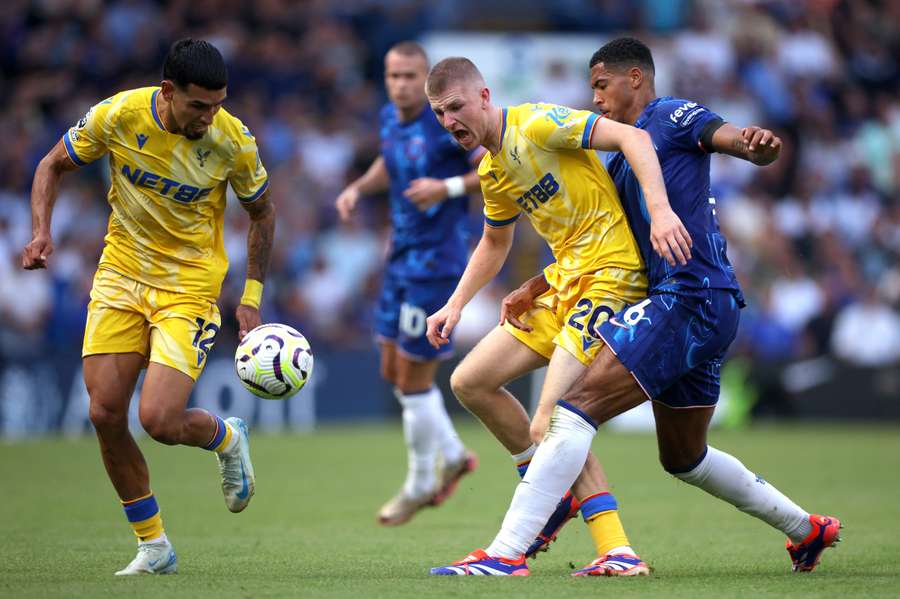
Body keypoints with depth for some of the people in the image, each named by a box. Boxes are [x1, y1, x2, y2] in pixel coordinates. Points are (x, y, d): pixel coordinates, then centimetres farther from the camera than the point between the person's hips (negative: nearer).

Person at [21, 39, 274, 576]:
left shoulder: (233, 141, -15)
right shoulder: (117, 116, -14)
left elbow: (262, 212, 3)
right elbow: (54, 166, 3)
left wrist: (252, 298, -1)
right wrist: (42, 231, -13)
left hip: (190, 285, -3)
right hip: (121, 274, 3)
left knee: (159, 420, -17)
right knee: (105, 415, -4)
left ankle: (227, 439, 20)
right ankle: (154, 548, 11)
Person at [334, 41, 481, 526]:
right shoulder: (390, 117, 4)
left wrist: (449, 188, -26)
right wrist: (357, 188, 5)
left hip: (436, 263, -8)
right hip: (402, 260, 8)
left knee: (413, 378, -1)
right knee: (393, 370, 14)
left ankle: (420, 484, 17)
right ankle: (452, 456, 31)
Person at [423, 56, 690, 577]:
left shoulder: (535, 124, -12)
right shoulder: (491, 172, 16)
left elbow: (633, 137, -20)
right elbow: (494, 244, 33)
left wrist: (660, 210, -32)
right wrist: (456, 305, 21)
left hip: (612, 274, -9)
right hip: (564, 281, 9)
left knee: (552, 424, -19)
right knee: (470, 382, 7)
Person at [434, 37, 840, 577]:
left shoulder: (671, 117, 0)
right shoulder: (623, 162, 26)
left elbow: (728, 136, -16)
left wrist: (757, 143, -39)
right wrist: (534, 289, 22)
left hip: (688, 298, -10)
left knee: (576, 407, -19)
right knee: (684, 458, 23)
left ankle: (507, 552, -26)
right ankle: (807, 528, 35)